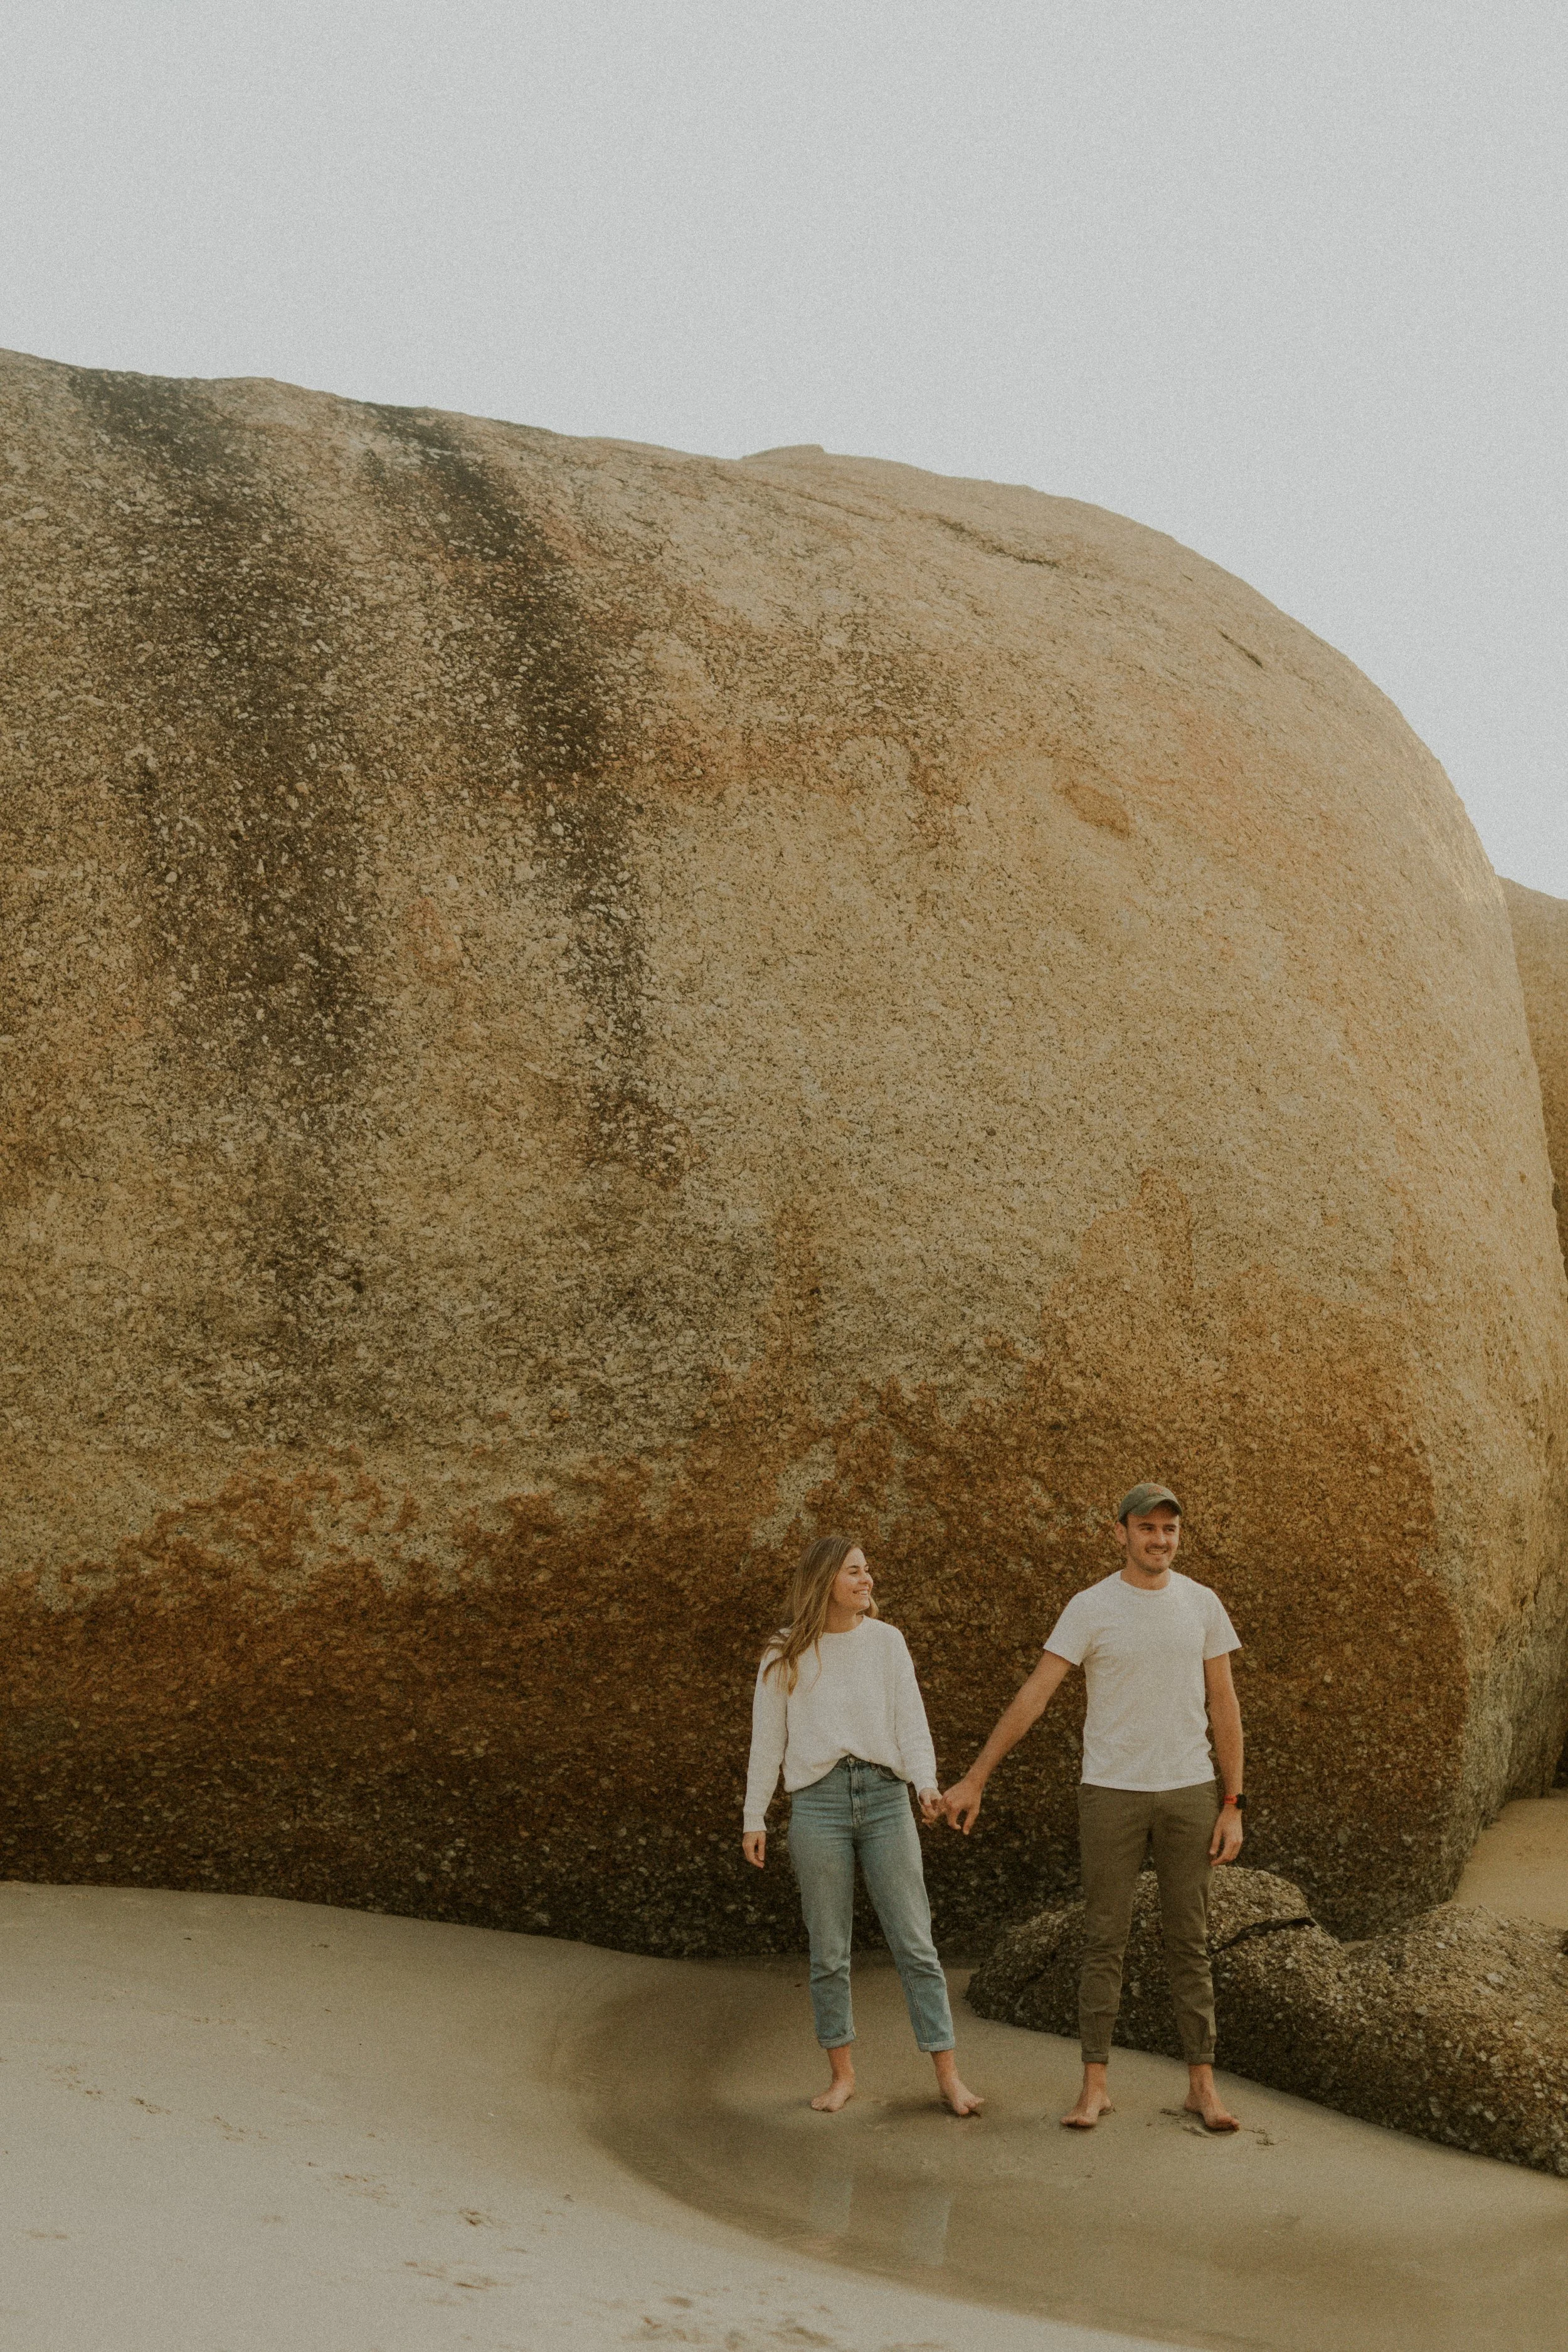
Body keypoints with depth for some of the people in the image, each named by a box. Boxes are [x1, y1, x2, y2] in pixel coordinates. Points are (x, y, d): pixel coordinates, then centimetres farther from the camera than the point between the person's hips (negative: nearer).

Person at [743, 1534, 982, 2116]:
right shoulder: (785, 1655, 4)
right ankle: (842, 2073, 18)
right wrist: (754, 1817, 5)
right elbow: (767, 1739, 8)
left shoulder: (885, 1641, 6)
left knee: (914, 1943, -1)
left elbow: (911, 1722, 3)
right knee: (829, 1952, 5)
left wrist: (926, 1783, -13)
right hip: (818, 1801, 0)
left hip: (885, 1797, 0)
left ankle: (948, 2075, 4)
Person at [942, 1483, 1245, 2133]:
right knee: (1103, 1940, 2)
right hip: (1111, 1793, -2)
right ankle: (1095, 2085, 9)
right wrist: (973, 1779, -11)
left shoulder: (1202, 1605, 2)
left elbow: (1224, 1706, 4)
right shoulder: (1089, 1609, -7)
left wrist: (1233, 1805, 0)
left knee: (1190, 1941, 6)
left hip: (1189, 1791, 2)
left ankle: (1202, 2085, 12)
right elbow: (1033, 1696, -9)